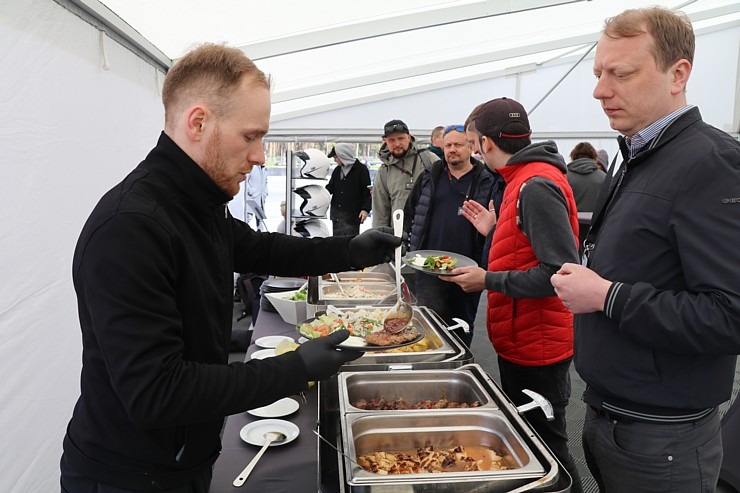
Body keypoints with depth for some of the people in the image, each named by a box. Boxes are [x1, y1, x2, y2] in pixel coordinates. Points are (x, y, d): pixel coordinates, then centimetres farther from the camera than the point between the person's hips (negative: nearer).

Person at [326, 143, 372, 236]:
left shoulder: (361, 169, -6)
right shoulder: (337, 170, 12)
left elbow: (368, 192, -7)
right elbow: (330, 187, 19)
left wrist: (365, 209, -16)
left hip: (353, 215, -6)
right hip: (337, 215, 6)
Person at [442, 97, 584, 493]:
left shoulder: (537, 186, -21)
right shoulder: (525, 179, 10)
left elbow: (560, 271, -27)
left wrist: (489, 280, -20)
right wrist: (495, 230, 12)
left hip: (537, 347, -10)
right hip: (519, 341, 10)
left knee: (546, 445, 6)